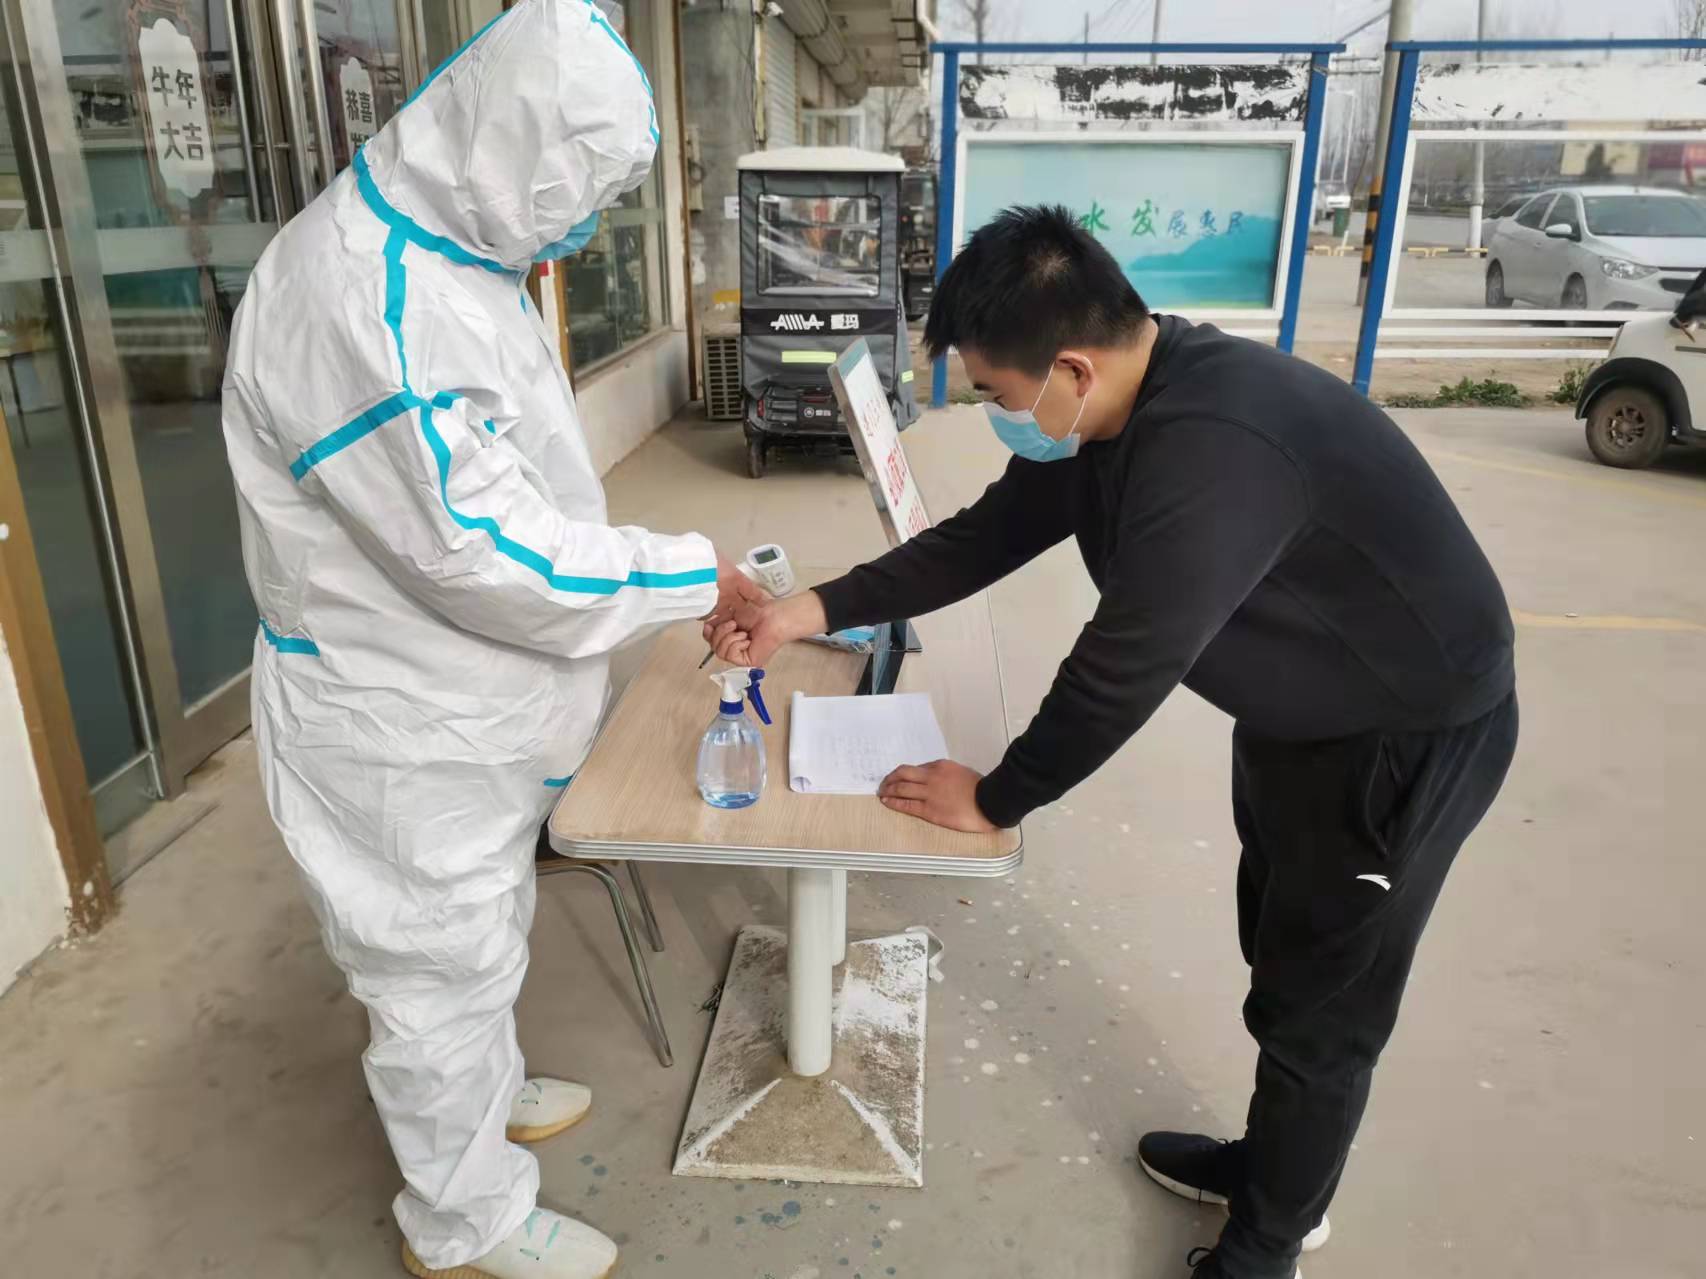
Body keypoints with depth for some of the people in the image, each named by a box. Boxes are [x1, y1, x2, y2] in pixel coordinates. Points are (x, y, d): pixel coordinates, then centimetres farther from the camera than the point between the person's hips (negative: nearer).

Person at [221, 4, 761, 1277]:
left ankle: (482, 1098, 52)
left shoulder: (458, 248, 4)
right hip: (400, 717, -9)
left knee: (481, 927, 27)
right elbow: (481, 546, -30)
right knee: (443, 961, 10)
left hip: (463, 693, 9)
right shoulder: (365, 297, -29)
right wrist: (684, 574, -19)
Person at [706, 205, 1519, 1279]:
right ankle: (1271, 1165, 47)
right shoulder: (1110, 407, -8)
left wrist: (994, 800, -17)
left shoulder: (1211, 452, -38)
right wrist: (814, 610, -4)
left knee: (1317, 1014, 7)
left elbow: (1120, 673, -32)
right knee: (1279, 958, 24)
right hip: (1297, 712, 9)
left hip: (1409, 738, -9)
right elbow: (989, 534, 0)